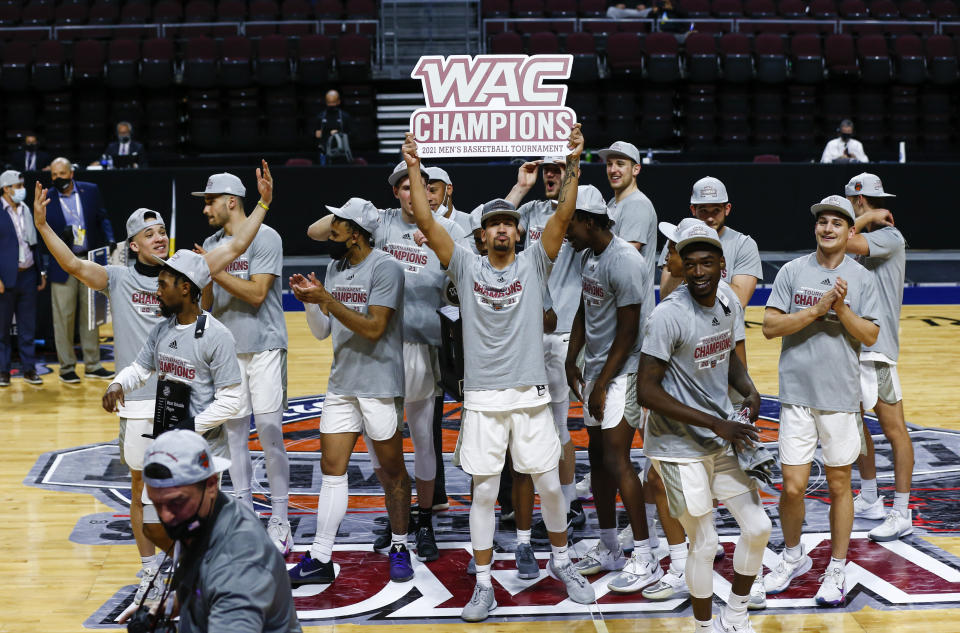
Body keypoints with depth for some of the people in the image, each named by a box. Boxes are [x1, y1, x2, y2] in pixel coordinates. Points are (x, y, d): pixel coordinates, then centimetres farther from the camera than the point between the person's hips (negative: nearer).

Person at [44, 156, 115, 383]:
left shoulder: (91, 191, 4)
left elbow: (102, 218, 11)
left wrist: (109, 239, -5)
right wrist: (61, 237, -17)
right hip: (63, 265, -2)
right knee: (64, 317, 0)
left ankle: (92, 365, 17)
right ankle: (67, 367, 8)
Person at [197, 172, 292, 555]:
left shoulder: (265, 237, -8)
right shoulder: (211, 244, 12)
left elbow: (257, 293, -17)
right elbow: (206, 303, 12)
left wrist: (216, 272, -18)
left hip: (264, 347, -6)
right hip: (226, 348, 6)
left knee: (269, 432, -6)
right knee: (234, 431, 7)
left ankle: (279, 521, 1)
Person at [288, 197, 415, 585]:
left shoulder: (385, 268, -12)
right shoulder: (335, 268, 11)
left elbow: (374, 328, -20)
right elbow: (322, 332, 12)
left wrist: (328, 300, -21)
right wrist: (310, 301, -6)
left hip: (379, 384, -7)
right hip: (341, 385, 7)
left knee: (391, 469, 4)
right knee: (332, 467, 4)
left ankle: (399, 548, 19)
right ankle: (320, 559, 5)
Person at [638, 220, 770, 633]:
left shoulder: (729, 304, 0)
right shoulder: (669, 315, -23)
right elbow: (647, 390, -24)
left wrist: (749, 390, -7)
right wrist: (715, 424, -25)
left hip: (723, 438, 7)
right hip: (679, 446, -7)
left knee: (758, 527, 10)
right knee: (704, 544, 1)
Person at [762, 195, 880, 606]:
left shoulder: (861, 278, 2)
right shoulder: (793, 271, 1)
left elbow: (870, 336, -2)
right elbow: (770, 326, -6)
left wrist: (842, 309, -16)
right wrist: (816, 310, -15)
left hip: (841, 397, 0)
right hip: (797, 394, 0)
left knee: (839, 484, 8)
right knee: (792, 486, 0)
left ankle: (837, 570, 21)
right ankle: (793, 557, 24)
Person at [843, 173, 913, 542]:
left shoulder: (890, 238, -11)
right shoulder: (863, 238, 16)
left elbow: (845, 242, -25)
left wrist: (867, 218, -13)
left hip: (877, 347, -10)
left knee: (893, 429, -5)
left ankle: (901, 514, -2)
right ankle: (870, 500, 28)